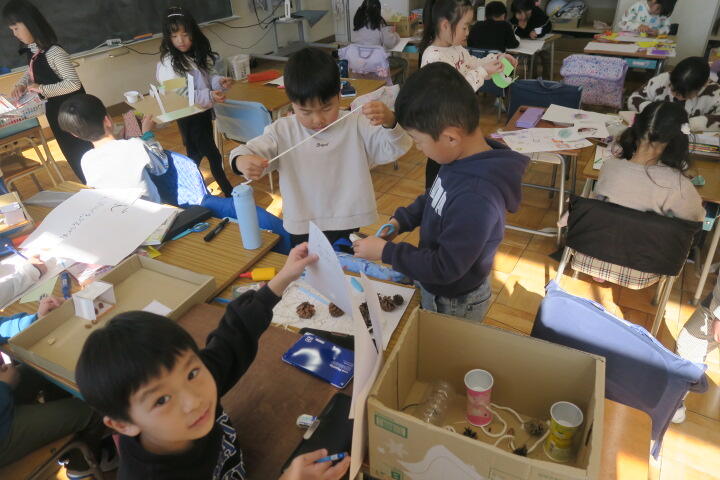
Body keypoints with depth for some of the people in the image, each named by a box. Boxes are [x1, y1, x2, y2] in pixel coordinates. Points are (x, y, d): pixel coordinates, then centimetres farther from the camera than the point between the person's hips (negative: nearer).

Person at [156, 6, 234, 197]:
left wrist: (219, 82, -13)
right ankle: (229, 192, 11)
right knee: (213, 155, -4)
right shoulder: (168, 63, -18)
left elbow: (209, 77, 12)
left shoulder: (201, 54, 2)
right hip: (188, 116, -7)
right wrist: (209, 96, -33)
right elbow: (179, 95, -23)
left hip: (204, 111, 7)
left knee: (197, 153, 19)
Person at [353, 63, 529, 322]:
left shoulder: (476, 199, -39)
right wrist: (400, 221, -3)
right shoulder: (464, 158, -12)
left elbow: (445, 268, -29)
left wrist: (385, 251, -22)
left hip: (453, 305, -7)